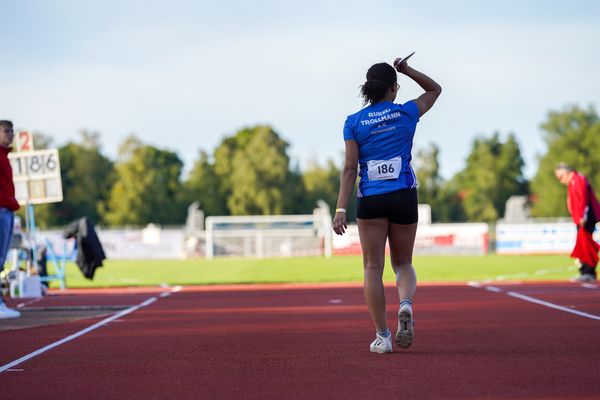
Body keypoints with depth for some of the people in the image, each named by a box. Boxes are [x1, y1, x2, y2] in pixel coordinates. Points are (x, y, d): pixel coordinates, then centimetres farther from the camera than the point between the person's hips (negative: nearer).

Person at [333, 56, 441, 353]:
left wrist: (341, 209, -6)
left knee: (373, 267, 4)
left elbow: (350, 168, -6)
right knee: (403, 263, 16)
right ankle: (406, 304, -15)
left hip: (370, 200, -1)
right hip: (403, 196, 1)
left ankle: (382, 336, 0)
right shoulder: (406, 113, 2)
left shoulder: (353, 122, 0)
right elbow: (434, 89, 21)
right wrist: (406, 70, 12)